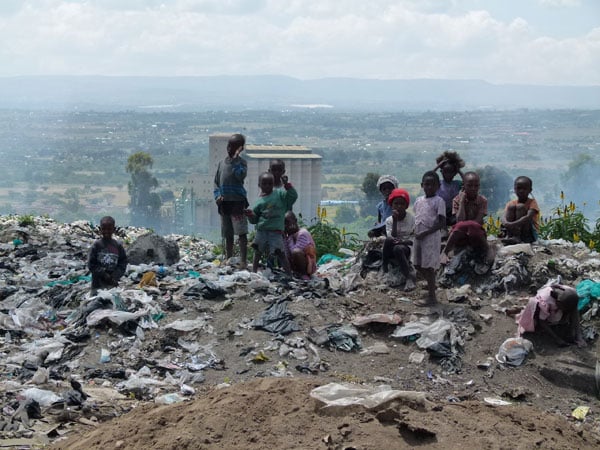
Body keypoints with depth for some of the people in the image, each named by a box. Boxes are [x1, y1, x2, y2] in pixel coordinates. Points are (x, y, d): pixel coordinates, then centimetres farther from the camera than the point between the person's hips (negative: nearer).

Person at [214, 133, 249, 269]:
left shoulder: (241, 162, -2)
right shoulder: (222, 163, 14)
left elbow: (241, 176, -22)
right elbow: (216, 182, 16)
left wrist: (235, 160, -20)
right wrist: (217, 195, 1)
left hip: (237, 201, -6)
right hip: (224, 202, 6)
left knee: (241, 232, -11)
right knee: (228, 234, 13)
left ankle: (243, 261, -13)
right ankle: (228, 259, 21)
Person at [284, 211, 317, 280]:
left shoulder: (303, 233, -18)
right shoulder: (289, 235, 5)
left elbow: (294, 251, -27)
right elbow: (287, 255, -4)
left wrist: (289, 238, -17)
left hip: (309, 266, -8)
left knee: (296, 252, -34)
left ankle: (303, 274, -13)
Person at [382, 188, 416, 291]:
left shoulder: (412, 219, -3)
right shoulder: (389, 220, 2)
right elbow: (393, 237, -12)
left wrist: (404, 241, -25)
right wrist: (395, 220, -19)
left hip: (408, 249, -2)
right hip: (393, 252, 2)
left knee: (398, 248, -37)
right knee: (388, 240, -32)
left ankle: (409, 276, -28)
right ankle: (384, 267, -18)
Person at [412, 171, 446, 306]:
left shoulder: (439, 201, -9)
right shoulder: (418, 201, 11)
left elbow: (442, 223, -14)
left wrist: (425, 233, -19)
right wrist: (416, 231, 4)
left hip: (431, 236, -7)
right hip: (419, 237, 7)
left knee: (428, 266, -4)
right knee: (417, 264, 12)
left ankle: (431, 297, 4)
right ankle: (431, 283, 34)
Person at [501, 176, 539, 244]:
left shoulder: (532, 202, -6)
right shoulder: (511, 203, 6)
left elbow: (529, 217, -25)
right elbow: (504, 217, -12)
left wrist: (514, 224, -41)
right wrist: (505, 223, -37)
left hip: (530, 234, -4)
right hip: (514, 230, 4)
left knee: (520, 207, -20)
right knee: (511, 206, -12)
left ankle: (517, 237, -35)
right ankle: (508, 235, -27)